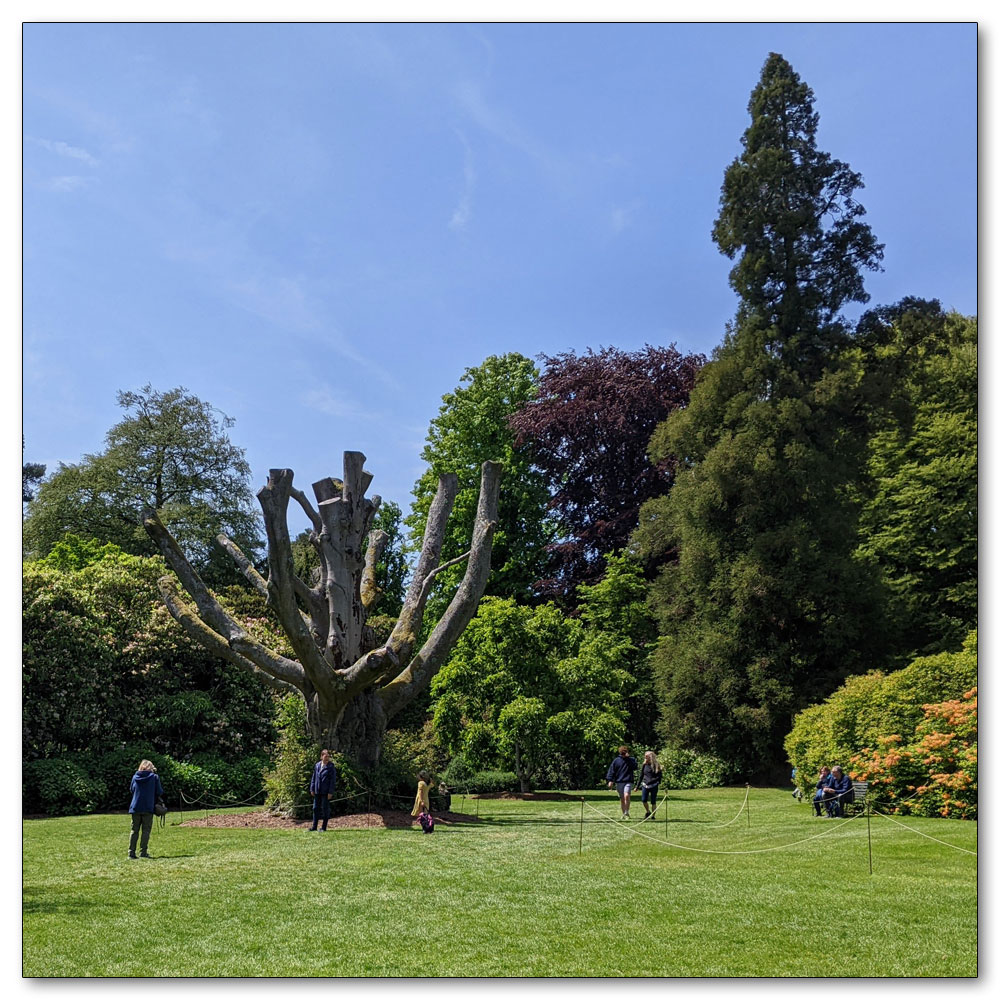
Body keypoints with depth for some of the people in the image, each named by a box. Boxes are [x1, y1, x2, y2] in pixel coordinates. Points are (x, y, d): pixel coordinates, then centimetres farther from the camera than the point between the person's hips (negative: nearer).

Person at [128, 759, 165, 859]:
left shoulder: (135, 777, 5)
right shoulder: (154, 777, -4)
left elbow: (131, 790, 18)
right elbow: (159, 792, -2)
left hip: (135, 807, 3)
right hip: (148, 808, -3)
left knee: (134, 830, 9)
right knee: (146, 830, 2)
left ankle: (131, 852, 5)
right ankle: (143, 852, -2)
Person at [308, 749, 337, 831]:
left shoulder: (331, 767, -6)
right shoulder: (317, 765, 7)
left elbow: (333, 780, -8)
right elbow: (313, 777, 12)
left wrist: (330, 792, -13)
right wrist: (312, 789, 8)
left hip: (326, 792, -5)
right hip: (317, 791, 5)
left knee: (325, 809, 0)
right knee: (315, 808, 11)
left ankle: (324, 828, 8)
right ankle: (314, 826, 21)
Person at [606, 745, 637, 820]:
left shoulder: (631, 760, 6)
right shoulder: (616, 760, 5)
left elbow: (634, 767, -12)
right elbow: (611, 770, 5)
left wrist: (628, 757, -16)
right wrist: (610, 780, -4)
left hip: (628, 782, -2)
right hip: (619, 782, 2)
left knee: (627, 795, -22)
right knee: (622, 799, 7)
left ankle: (626, 813, -10)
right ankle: (623, 814, 19)